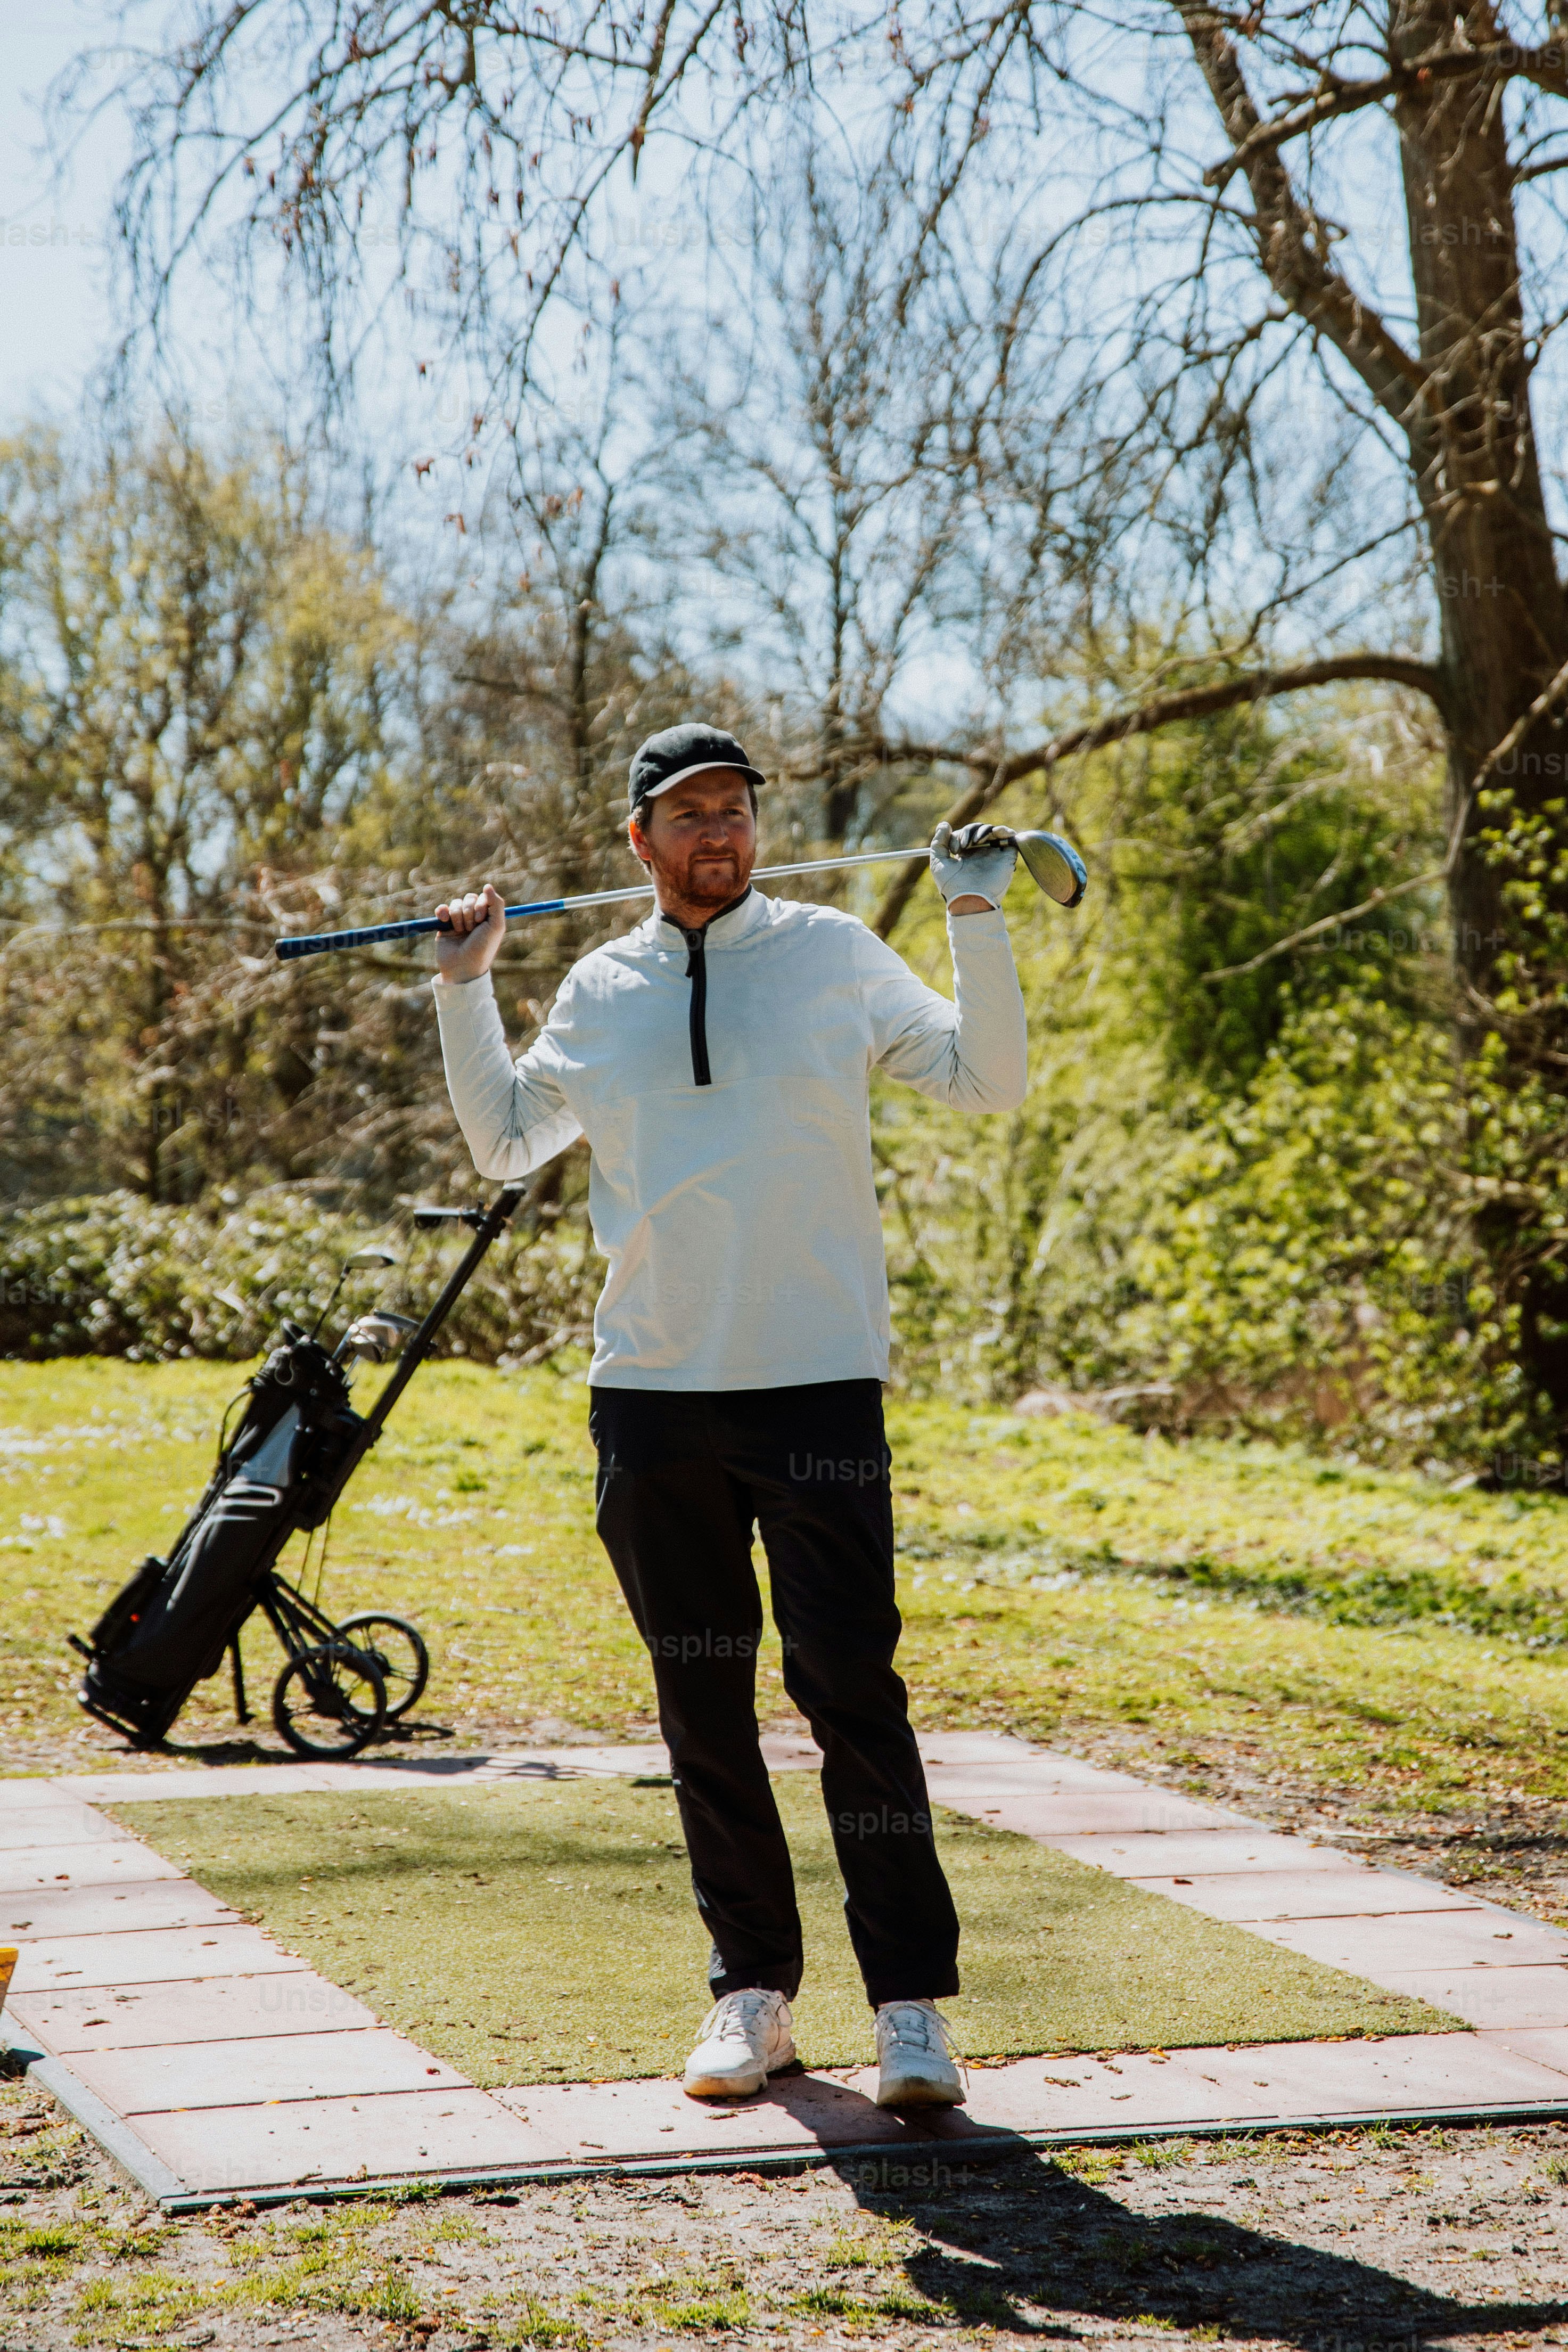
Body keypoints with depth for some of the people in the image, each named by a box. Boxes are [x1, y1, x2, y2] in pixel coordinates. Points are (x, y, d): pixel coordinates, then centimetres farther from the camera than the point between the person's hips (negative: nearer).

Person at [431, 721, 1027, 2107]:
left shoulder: (836, 955, 5)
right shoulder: (601, 991, 11)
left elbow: (989, 1083, 4)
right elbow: (504, 1144, 21)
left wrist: (978, 922, -4)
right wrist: (465, 990, 13)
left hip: (819, 1384, -3)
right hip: (652, 1395, 3)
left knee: (852, 1687, -8)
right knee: (702, 1703, 7)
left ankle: (912, 2004, -3)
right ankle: (753, 1992, 17)